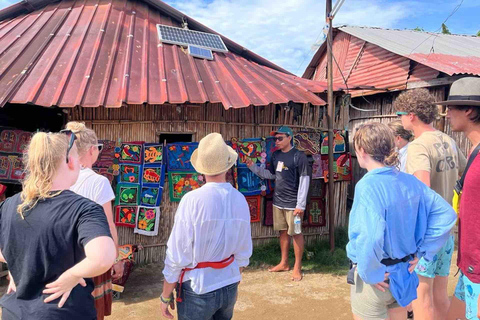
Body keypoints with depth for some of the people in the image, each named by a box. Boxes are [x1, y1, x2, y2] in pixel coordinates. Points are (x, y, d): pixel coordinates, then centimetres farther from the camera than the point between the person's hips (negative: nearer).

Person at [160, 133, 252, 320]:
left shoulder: (193, 200, -20)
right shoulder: (240, 200, -6)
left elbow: (177, 256, -16)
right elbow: (243, 254, 3)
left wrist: (165, 296, -2)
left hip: (198, 289, -4)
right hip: (229, 287, 4)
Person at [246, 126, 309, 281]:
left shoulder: (299, 156, -13)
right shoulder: (276, 155, 8)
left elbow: (304, 181, -14)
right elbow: (271, 174, 16)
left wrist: (301, 204, -17)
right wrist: (253, 167, 3)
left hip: (293, 203, -6)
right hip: (278, 201, 7)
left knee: (296, 233, 4)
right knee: (283, 232, 15)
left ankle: (297, 267, 15)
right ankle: (284, 263, 29)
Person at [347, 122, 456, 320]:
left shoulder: (368, 185, -25)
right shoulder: (410, 182, -3)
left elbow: (370, 237, -37)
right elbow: (446, 215, 3)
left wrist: (370, 273, -21)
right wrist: (421, 252, 4)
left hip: (376, 280, -6)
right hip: (402, 273, 6)